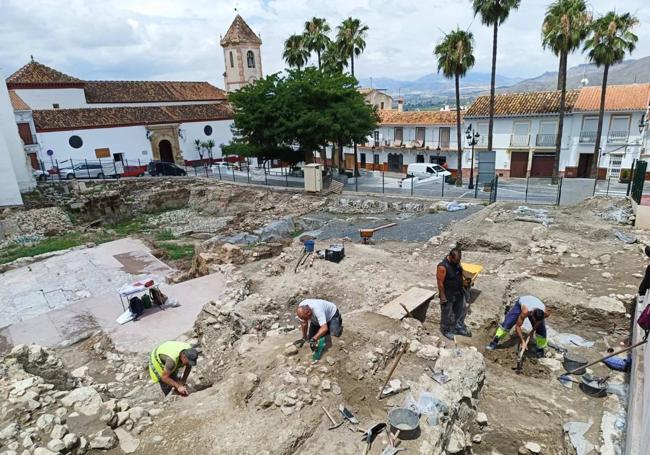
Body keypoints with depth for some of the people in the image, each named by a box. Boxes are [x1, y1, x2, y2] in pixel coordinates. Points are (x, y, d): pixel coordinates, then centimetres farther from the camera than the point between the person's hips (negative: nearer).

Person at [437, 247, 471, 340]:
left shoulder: (456, 262, -7)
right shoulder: (443, 267, -31)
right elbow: (440, 283, -24)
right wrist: (443, 297, -19)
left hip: (459, 293, 7)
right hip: (448, 295, -7)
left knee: (461, 311, 22)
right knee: (447, 314, 13)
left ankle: (459, 328, 42)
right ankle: (446, 330, 35)